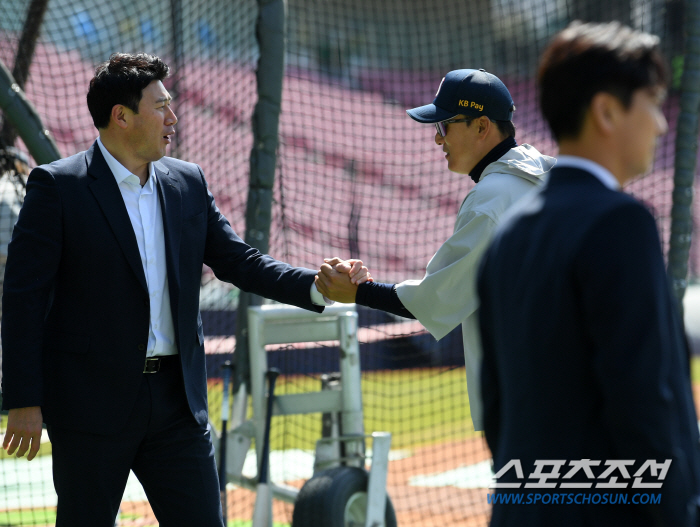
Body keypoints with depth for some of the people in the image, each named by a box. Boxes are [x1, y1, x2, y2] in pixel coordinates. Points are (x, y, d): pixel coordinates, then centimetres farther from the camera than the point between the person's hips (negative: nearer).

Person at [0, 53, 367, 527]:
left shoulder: (188, 182, 10)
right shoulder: (57, 186, -7)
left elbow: (238, 261, 11)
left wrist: (316, 286, -7)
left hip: (178, 399, 5)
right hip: (93, 400, -5)